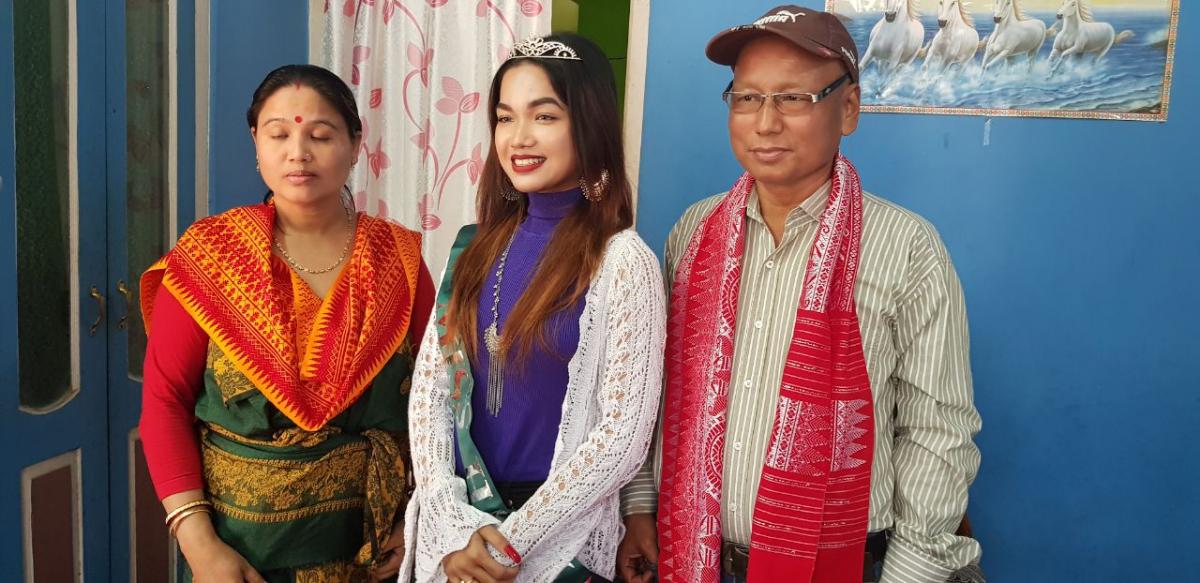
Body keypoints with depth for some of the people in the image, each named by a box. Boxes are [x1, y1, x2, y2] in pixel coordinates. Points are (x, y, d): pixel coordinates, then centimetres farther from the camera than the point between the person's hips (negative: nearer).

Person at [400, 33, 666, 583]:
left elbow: (623, 436, -16)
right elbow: (428, 391, 0)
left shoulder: (623, 262, -13)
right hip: (453, 531, 4)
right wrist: (452, 522, -10)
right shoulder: (476, 248, 1)